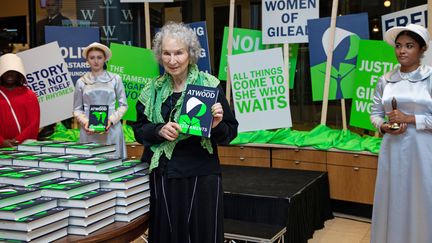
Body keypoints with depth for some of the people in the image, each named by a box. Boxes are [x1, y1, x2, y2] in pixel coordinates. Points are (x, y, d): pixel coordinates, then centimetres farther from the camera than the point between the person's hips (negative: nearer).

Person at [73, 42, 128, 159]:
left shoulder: (115, 79, 6)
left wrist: (111, 120, -9)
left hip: (111, 130, -1)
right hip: (88, 132, 1)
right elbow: (77, 109, 11)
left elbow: (123, 105, 6)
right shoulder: (81, 82, 8)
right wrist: (85, 122, -8)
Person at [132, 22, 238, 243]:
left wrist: (216, 126, -22)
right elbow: (139, 130, 8)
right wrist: (159, 131, -11)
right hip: (161, 176, 3)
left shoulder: (209, 85, -5)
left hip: (200, 176, -3)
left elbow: (231, 131, -2)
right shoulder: (153, 89, 6)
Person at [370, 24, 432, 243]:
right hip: (392, 150, 4)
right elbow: (375, 113, 12)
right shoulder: (385, 80, 8)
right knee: (392, 202, 10)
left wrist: (410, 119, -16)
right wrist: (384, 127, -7)